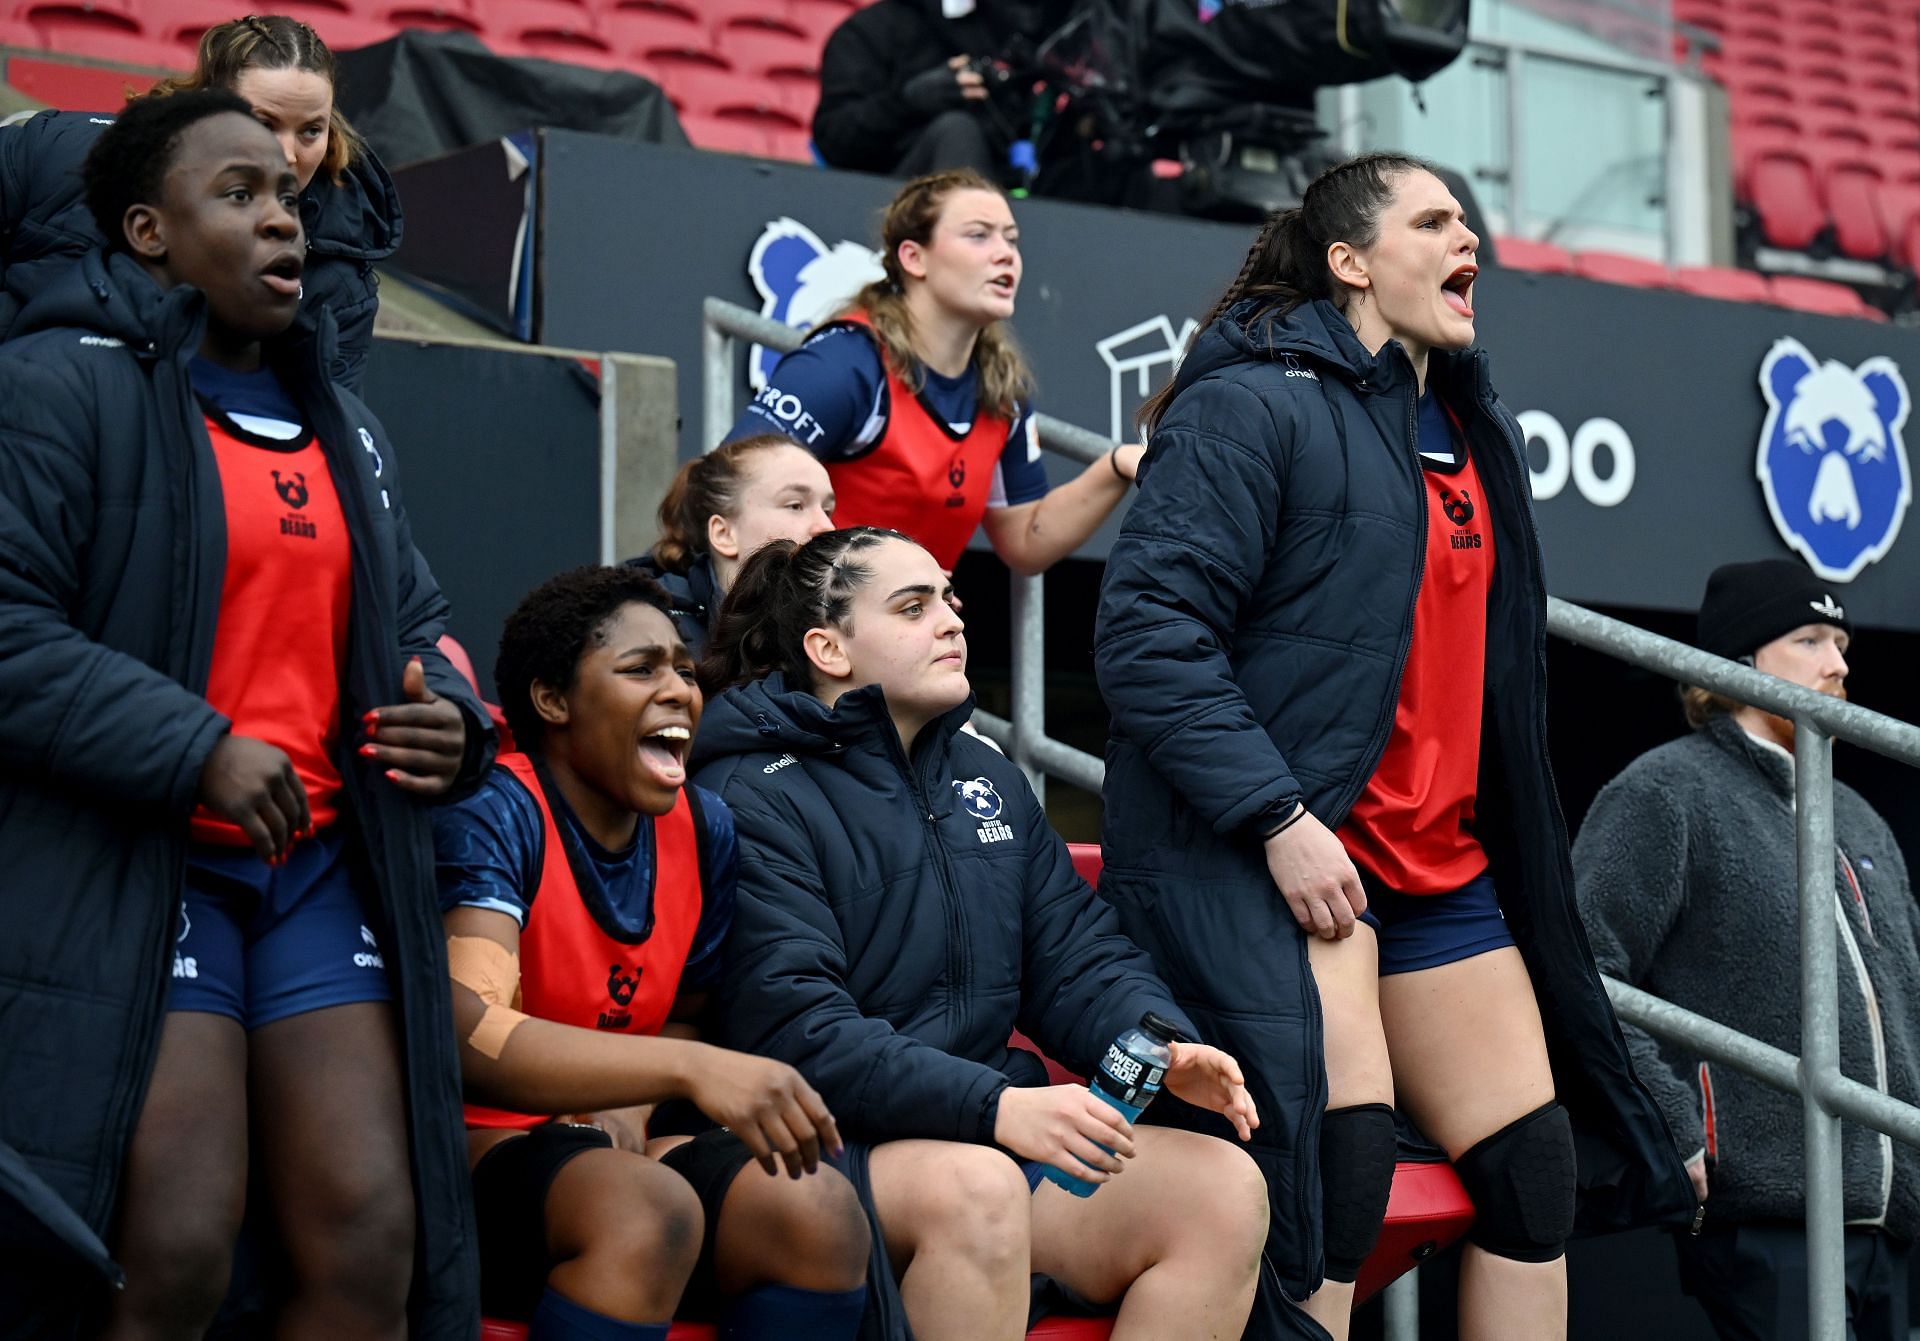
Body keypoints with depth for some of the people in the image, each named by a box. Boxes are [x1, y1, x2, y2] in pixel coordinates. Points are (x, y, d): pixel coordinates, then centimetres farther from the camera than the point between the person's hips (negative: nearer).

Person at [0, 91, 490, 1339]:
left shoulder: (349, 435, 21)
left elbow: (414, 629, 28)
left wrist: (451, 718, 4)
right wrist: (197, 750, -18)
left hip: (323, 863, 6)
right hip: (127, 863, -6)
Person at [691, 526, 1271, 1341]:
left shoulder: (986, 778, 19)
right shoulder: (756, 800, -7)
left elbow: (1077, 956, 15)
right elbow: (795, 1029, -19)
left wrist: (1166, 1049, -8)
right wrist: (994, 1106, -30)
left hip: (995, 1133, 7)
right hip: (834, 1150, -7)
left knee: (1225, 1189, -14)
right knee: (975, 1185, -38)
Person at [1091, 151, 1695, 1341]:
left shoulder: (1478, 431, 18)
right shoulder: (1254, 403, -9)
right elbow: (1148, 633, -18)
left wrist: (1515, 852, 22)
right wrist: (1276, 816, -23)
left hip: (1439, 866, 9)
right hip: (1281, 857, -9)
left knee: (1535, 1162, 7)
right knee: (1341, 1154, -21)